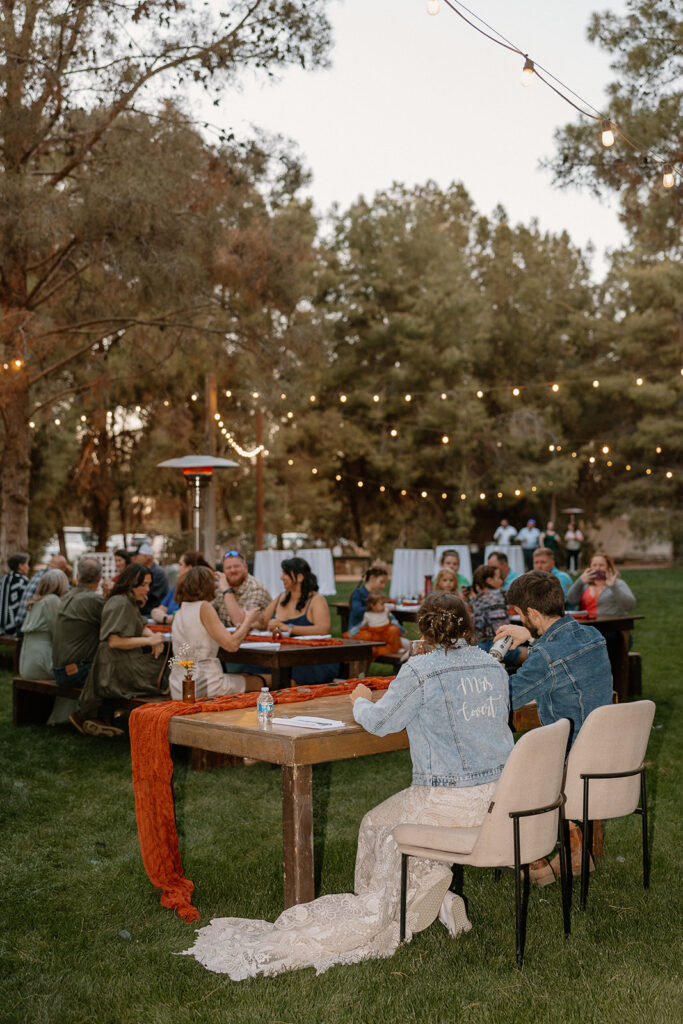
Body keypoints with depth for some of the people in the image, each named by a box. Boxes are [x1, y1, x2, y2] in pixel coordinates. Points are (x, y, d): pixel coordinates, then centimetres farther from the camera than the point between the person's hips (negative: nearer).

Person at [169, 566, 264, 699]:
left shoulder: (179, 612, 11)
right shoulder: (204, 607, -12)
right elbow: (231, 645, -16)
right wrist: (249, 620, 0)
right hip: (204, 687, -8)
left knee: (245, 676, 26)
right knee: (258, 682, 13)